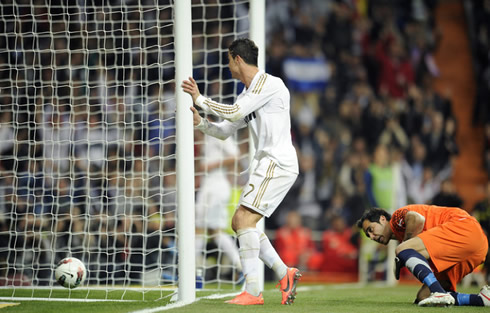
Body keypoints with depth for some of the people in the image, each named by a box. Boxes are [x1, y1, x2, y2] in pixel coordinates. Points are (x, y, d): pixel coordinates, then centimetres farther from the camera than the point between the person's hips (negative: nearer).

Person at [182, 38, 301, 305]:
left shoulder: (268, 83, -11)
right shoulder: (247, 94, 18)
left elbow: (234, 113, -19)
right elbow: (224, 131, 24)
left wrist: (200, 99, -10)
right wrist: (199, 122, 7)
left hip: (278, 163, -10)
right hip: (266, 164, 10)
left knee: (244, 219, -17)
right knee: (239, 222, 9)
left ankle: (252, 291, -20)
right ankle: (284, 273, 12)